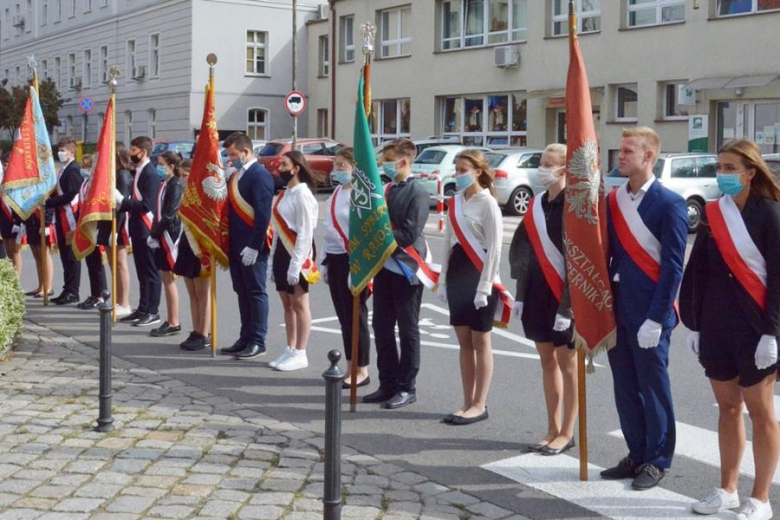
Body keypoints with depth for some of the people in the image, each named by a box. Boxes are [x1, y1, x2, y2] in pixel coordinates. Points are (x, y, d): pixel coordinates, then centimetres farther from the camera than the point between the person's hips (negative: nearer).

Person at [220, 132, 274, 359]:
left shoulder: (259, 175, -13)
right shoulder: (236, 175, 16)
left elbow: (263, 214, -19)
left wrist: (253, 246, -21)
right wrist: (228, 243, 14)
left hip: (252, 247, -9)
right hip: (236, 246, 9)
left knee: (256, 292, -2)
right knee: (242, 293, 13)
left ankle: (258, 341, 4)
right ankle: (246, 339, 20)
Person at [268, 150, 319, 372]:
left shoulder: (302, 194, -13)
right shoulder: (284, 193, 13)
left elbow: (305, 233, -17)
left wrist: (295, 265, -20)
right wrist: (273, 259, 12)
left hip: (297, 254, -8)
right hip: (281, 251, 8)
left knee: (299, 304, -1)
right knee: (287, 304, 12)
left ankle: (300, 354, 5)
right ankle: (290, 350, 20)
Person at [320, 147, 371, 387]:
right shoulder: (336, 193, 14)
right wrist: (325, 261, 17)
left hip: (351, 261, -9)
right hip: (335, 259, 9)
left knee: (355, 316, -1)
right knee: (343, 316, 12)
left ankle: (362, 371, 9)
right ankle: (351, 367, 20)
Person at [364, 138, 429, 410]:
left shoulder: (417, 193, -12)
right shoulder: (387, 190, 11)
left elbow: (409, 234, -18)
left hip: (406, 269, -8)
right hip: (384, 267, 8)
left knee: (407, 330, 3)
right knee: (382, 327, 11)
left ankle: (406, 388, 12)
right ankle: (388, 383, 22)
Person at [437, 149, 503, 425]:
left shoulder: (488, 204, -11)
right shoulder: (455, 201, 10)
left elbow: (494, 248, -14)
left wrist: (484, 287, -17)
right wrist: (443, 280, 13)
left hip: (479, 275, -7)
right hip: (457, 274, 7)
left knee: (480, 342, 1)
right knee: (464, 342, 9)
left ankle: (479, 405, 7)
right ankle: (468, 402, 16)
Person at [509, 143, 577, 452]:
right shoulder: (537, 204, 9)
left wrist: (568, 305, -19)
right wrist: (521, 294, 8)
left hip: (563, 294, -7)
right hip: (537, 291, 7)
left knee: (567, 363, 4)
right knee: (547, 360, 12)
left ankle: (566, 434, 14)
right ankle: (553, 429, 22)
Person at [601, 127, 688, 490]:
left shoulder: (669, 204, -10)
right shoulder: (613, 200, 8)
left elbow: (673, 266, -13)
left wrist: (656, 319, -16)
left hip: (649, 314, -6)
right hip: (616, 310, 6)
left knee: (653, 388, 5)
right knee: (625, 388, 13)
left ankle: (657, 461, 19)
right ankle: (636, 455, 27)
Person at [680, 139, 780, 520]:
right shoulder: (713, 214, 6)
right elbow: (698, 271, 9)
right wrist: (693, 324, 6)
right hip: (716, 326, 5)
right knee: (727, 407, 13)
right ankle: (727, 489, 24)